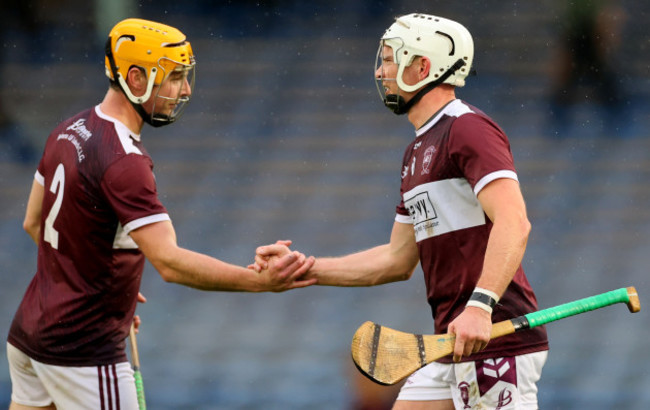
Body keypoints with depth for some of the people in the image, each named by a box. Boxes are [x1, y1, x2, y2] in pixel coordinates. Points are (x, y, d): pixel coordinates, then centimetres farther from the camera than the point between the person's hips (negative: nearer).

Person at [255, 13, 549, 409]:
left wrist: (480, 306, -34)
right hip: (453, 347, 10)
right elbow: (399, 260, 26)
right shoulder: (417, 152, 21)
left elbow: (513, 222, -23)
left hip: (496, 339, -10)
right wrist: (304, 269, 19)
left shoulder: (469, 128, -10)